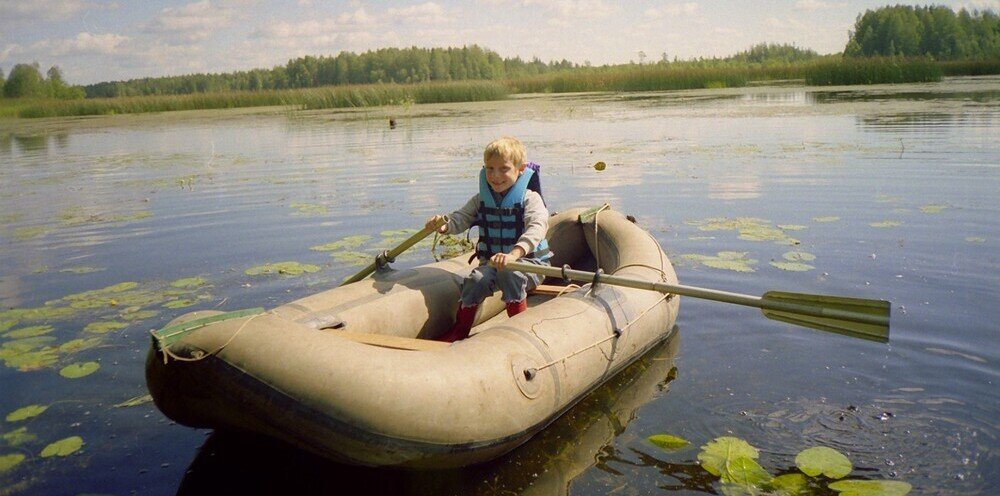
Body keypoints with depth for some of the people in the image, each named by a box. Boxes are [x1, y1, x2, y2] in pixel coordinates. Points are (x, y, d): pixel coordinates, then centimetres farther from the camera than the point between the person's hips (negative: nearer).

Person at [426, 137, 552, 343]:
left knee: (509, 273, -35)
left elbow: (537, 228, -26)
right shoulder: (481, 200, 8)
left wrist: (513, 254, -44)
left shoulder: (530, 198, -10)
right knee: (477, 279, -26)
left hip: (529, 262, -4)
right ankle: (459, 329, -9)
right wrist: (443, 224, -26)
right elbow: (461, 218, 1)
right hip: (491, 261, 4)